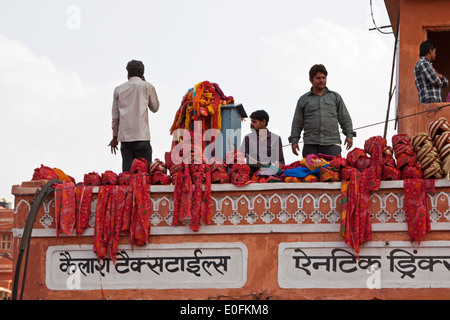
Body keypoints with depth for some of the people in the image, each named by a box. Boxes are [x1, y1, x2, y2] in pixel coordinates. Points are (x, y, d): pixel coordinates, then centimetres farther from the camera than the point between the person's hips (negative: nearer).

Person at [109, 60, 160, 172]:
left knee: (127, 171, 0)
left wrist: (114, 137, 19)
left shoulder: (118, 89, 12)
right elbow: (155, 108, 17)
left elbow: (115, 116, 12)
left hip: (124, 137, 3)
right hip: (141, 136, -3)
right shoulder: (147, 86, 4)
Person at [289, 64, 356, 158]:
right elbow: (297, 122, 17)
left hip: (332, 143, 0)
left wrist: (349, 135, 6)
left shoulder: (335, 97, 19)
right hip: (310, 144, 0)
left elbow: (345, 118, 18)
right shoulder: (303, 99, 17)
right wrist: (294, 140, 8)